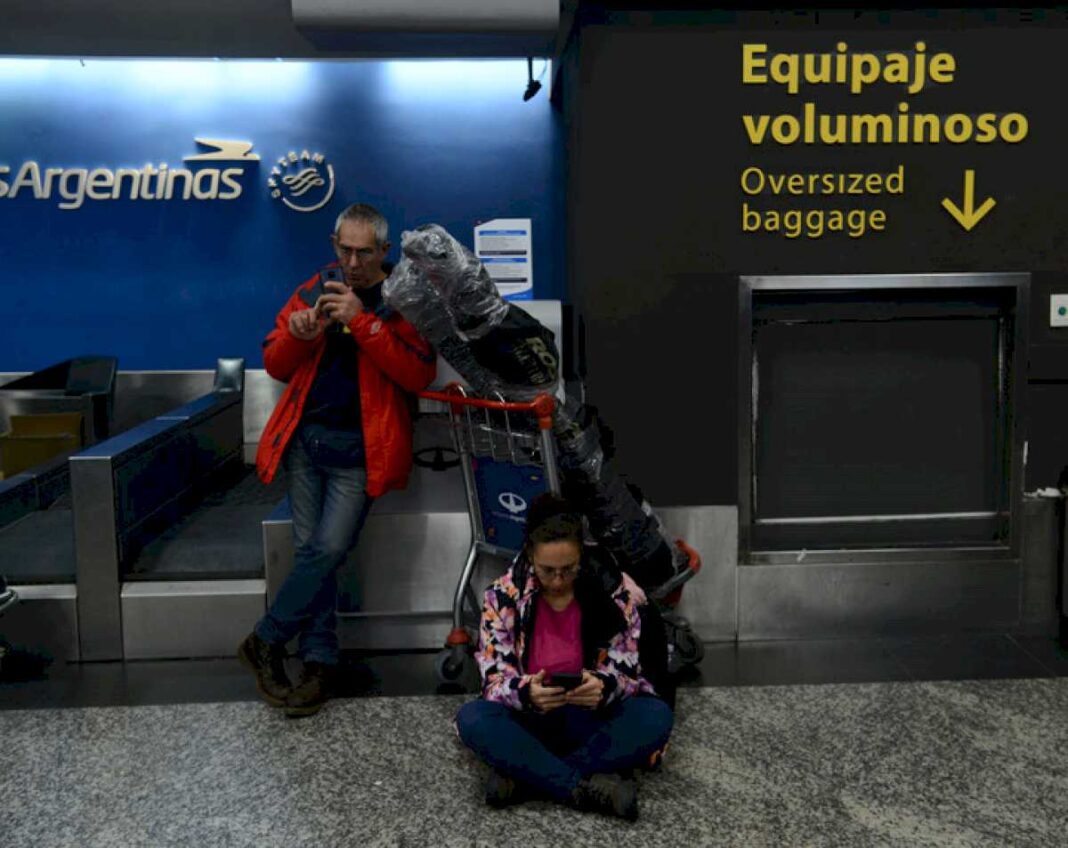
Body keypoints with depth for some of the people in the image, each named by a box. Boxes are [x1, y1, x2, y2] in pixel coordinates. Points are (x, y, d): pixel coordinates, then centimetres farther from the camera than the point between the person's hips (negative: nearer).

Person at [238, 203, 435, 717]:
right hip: (305, 437, 3)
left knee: (328, 550, -11)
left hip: (358, 448, -3)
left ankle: (266, 643, 6)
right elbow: (275, 366, 9)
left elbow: (419, 374, -16)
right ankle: (319, 664, 9)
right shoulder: (316, 289, 9)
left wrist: (362, 322, -22)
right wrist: (298, 335, -13)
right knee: (312, 550, 0)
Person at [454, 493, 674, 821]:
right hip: (529, 719, 0)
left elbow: (625, 671, -8)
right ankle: (585, 788, -33)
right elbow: (495, 676, -11)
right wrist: (526, 693, -34)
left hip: (593, 718, 1)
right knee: (471, 719, -31)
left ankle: (526, 775, -28)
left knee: (656, 716, -29)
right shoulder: (503, 596, -9)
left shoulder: (615, 592, -9)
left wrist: (604, 687, -32)